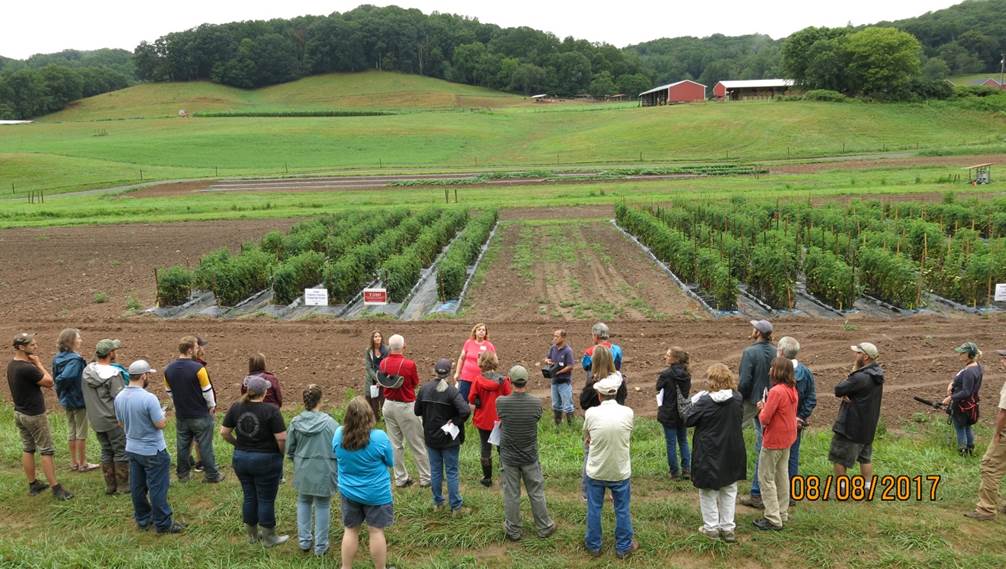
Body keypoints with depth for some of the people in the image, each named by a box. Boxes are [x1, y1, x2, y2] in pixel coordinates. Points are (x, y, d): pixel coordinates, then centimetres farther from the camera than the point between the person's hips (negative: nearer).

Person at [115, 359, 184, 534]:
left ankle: (142, 520, 29)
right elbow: (160, 424, -20)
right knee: (157, 488, 3)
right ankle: (163, 524, 11)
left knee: (137, 487, 16)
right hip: (153, 451, -7)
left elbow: (120, 423, 10)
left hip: (132, 449, 7)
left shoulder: (119, 397, -3)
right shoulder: (149, 398, -26)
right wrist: (163, 415, -1)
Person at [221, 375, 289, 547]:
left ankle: (252, 534, 30)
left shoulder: (236, 408, -3)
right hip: (266, 461, -5)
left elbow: (224, 433, 2)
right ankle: (268, 538, 19)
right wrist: (281, 453, -2)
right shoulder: (271, 410, -18)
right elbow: (282, 438, -20)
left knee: (249, 497, 17)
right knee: (266, 500, 7)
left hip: (241, 459, 5)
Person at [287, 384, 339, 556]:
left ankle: (304, 541, 29)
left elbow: (289, 450, 1)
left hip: (303, 471, 3)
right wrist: (338, 469, 6)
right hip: (324, 471, -3)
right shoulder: (329, 423, -17)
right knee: (322, 506, 12)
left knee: (304, 502, 23)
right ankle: (320, 546, 20)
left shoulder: (295, 422, -7)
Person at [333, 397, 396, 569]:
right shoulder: (379, 437, -23)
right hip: (376, 494, -3)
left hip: (349, 492, 3)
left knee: (350, 530, 17)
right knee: (376, 531, 9)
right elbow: (390, 462, -6)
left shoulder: (338, 434, -12)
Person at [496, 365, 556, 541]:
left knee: (511, 495, 12)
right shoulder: (536, 403, -16)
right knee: (536, 493, 15)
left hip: (509, 457, -1)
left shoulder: (501, 402, -19)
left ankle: (513, 530, 25)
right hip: (530, 456, 1)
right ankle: (544, 527, 28)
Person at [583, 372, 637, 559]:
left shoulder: (591, 413, -17)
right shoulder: (627, 413, -14)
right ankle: (623, 547, 30)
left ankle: (593, 545, 32)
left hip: (596, 471, 0)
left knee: (594, 509, 17)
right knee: (622, 510, 17)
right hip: (620, 471, 0)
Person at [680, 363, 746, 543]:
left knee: (708, 491, 12)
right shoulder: (738, 399, -6)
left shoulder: (705, 402, -21)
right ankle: (728, 528, 24)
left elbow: (687, 420, -10)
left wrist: (682, 402, 5)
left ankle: (711, 528, 20)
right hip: (732, 454, 5)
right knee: (729, 490, 18)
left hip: (709, 455, -4)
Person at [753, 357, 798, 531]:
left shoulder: (776, 391, -24)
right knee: (782, 476, 18)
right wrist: (766, 407, 1)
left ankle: (773, 519, 3)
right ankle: (783, 514, 27)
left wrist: (762, 408, -4)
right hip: (788, 438, 9)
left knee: (767, 478, 1)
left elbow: (764, 419, -23)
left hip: (773, 441, -9)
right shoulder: (792, 390, 4)